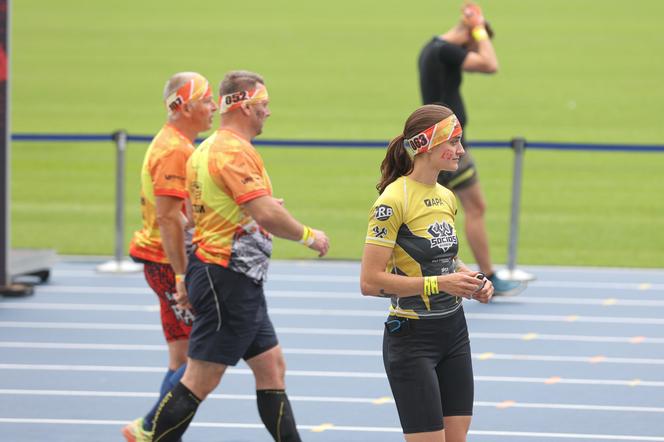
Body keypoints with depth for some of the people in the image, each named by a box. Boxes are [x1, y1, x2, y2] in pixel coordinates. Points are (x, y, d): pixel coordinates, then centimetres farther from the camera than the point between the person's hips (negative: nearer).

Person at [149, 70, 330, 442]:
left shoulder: (207, 149, 14)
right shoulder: (234, 151, -18)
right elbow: (267, 214, -25)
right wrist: (309, 236, -11)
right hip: (229, 281, -11)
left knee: (272, 367, 12)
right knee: (201, 380, -6)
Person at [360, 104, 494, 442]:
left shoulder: (446, 198, 8)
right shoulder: (393, 201, -17)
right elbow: (370, 281, -21)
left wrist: (471, 280, 3)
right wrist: (440, 283, -23)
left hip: (454, 331, 8)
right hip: (412, 337, -8)